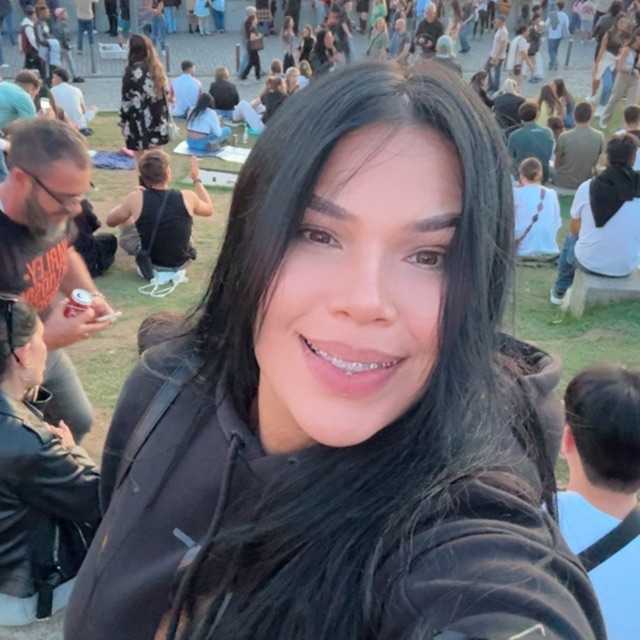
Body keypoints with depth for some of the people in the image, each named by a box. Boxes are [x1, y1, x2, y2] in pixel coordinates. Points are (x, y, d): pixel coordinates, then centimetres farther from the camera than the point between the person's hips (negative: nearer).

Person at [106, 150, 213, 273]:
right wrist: (197, 179, 15)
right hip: (182, 262, 1)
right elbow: (209, 210, 5)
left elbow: (110, 221, -2)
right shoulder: (187, 197, -18)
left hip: (149, 262, -1)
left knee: (124, 220, 24)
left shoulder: (136, 198, -20)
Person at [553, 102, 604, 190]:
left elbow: (557, 164, -6)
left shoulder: (564, 137, -21)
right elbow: (595, 163, 1)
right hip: (586, 183, 3)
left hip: (564, 183, -2)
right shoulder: (599, 137, -14)